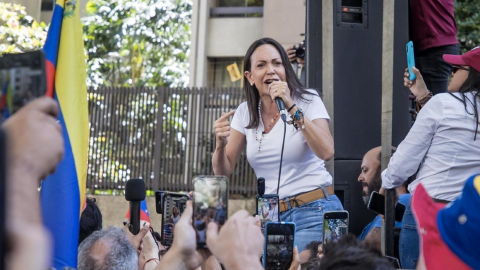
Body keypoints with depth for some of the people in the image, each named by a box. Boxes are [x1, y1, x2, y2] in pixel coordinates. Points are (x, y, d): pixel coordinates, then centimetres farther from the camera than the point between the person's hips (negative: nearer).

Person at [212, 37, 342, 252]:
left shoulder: (308, 101, -4)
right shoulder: (245, 113, 6)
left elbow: (326, 152, -22)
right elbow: (223, 171, 6)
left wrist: (291, 107, -24)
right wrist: (220, 143, -15)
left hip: (315, 211, -4)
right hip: (271, 216, 4)